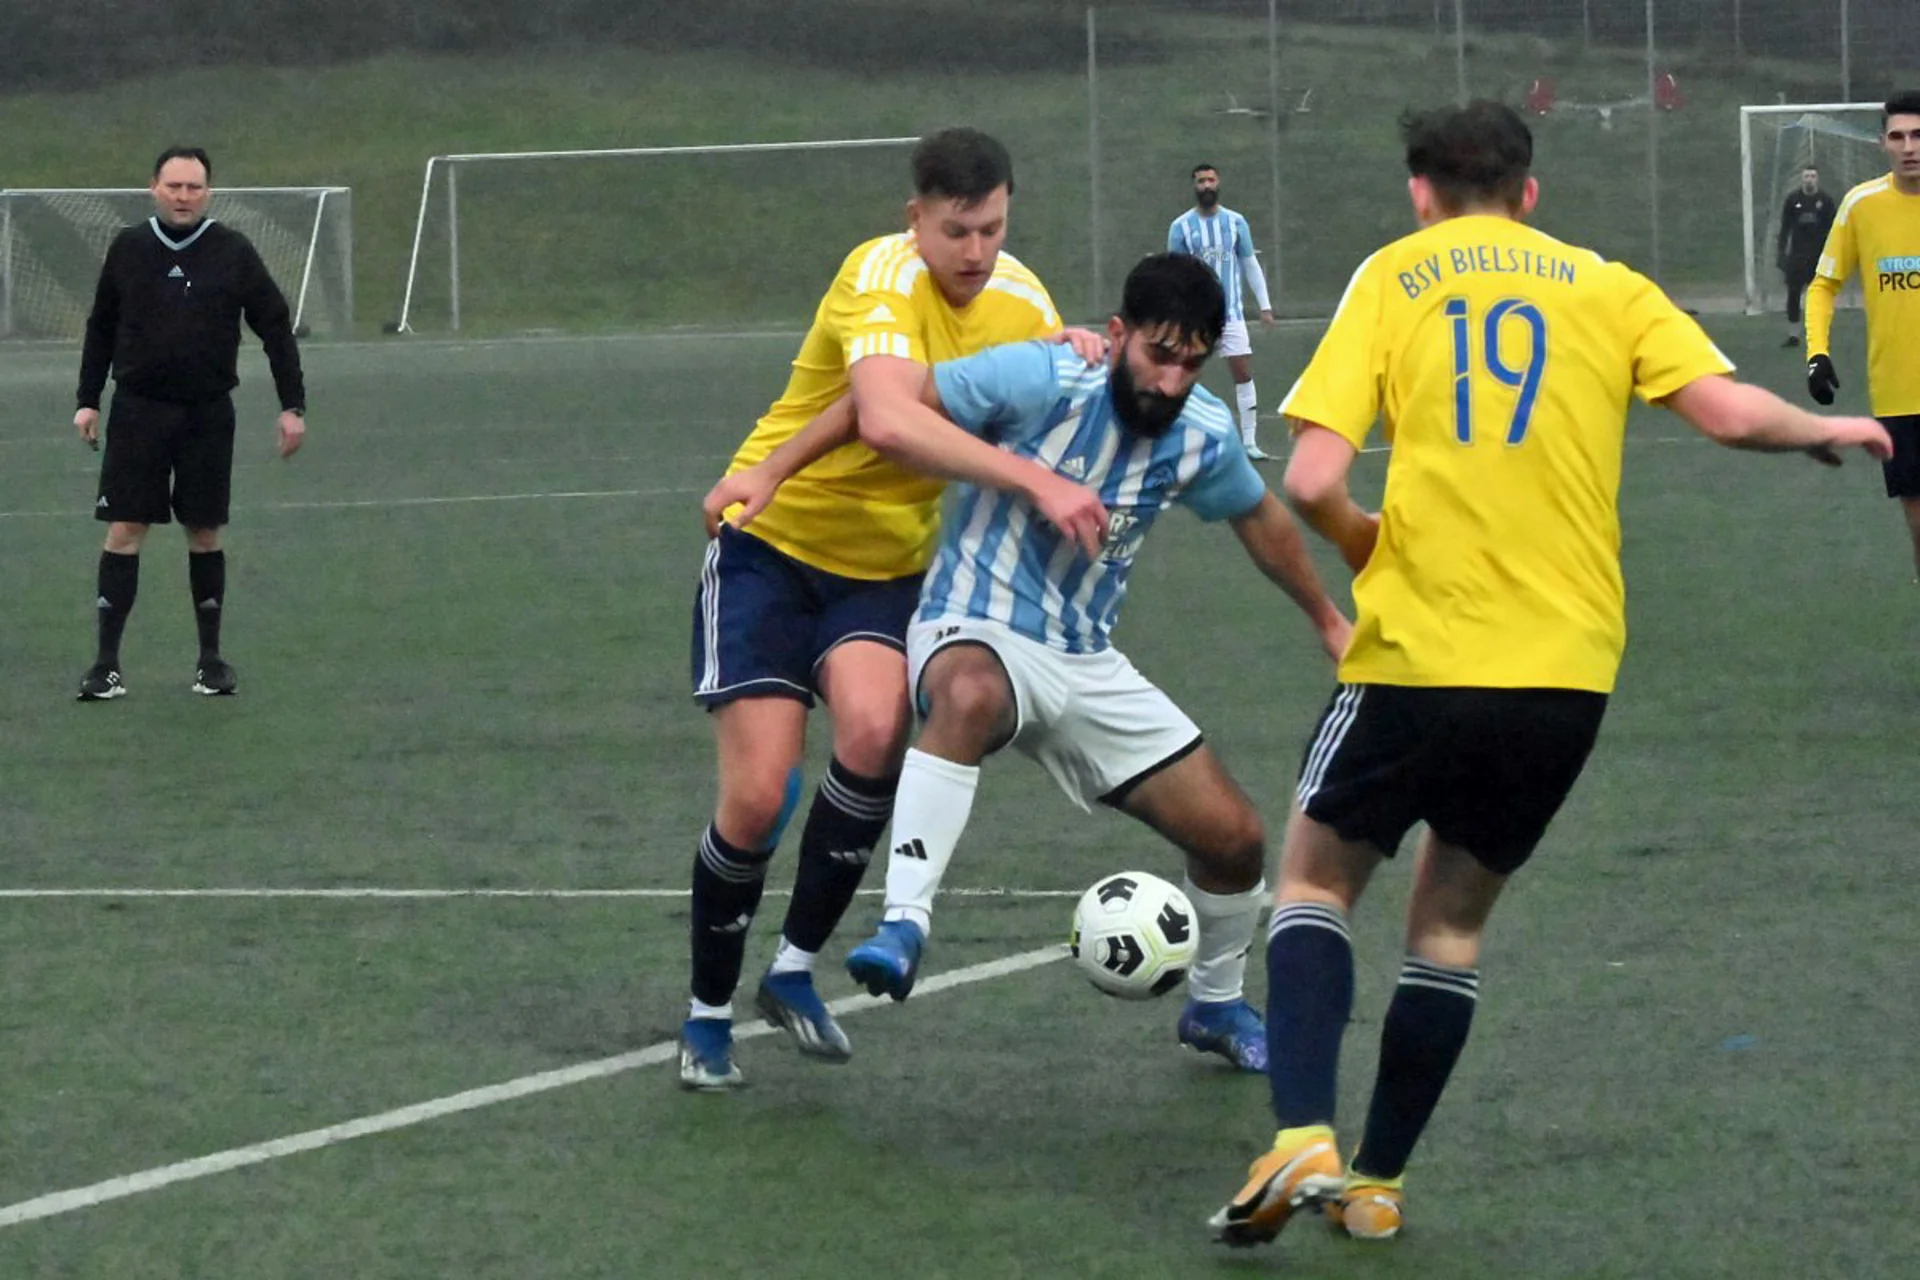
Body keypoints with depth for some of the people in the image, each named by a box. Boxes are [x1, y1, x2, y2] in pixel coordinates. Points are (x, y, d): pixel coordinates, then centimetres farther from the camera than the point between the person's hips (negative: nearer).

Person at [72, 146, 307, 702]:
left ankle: (211, 659, 17)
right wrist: (87, 399, 7)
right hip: (137, 411, 0)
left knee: (205, 535, 6)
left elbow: (276, 328, 3)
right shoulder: (129, 249, 2)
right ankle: (107, 662, -3)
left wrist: (293, 406, -2)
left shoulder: (234, 253, -1)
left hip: (208, 414, 0)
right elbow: (101, 327, 11)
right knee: (123, 532, -5)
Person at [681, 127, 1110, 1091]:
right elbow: (891, 415, -43)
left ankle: (795, 969, -9)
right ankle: (708, 1014, 12)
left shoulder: (1020, 299, -5)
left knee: (875, 731, -26)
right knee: (757, 795, -10)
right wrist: (1037, 483, -50)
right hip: (772, 542, -4)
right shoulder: (883, 279, -26)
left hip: (889, 564, 4)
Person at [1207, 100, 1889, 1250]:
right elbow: (1727, 410, -5)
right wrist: (1831, 432, 15)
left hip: (1420, 655, -2)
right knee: (1454, 919, 20)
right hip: (1568, 674, 2)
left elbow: (1313, 481, -8)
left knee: (1318, 877, 15)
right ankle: (1378, 1186, 22)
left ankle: (1304, 1140, -5)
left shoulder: (1391, 280, 2)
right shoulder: (1605, 288, 8)